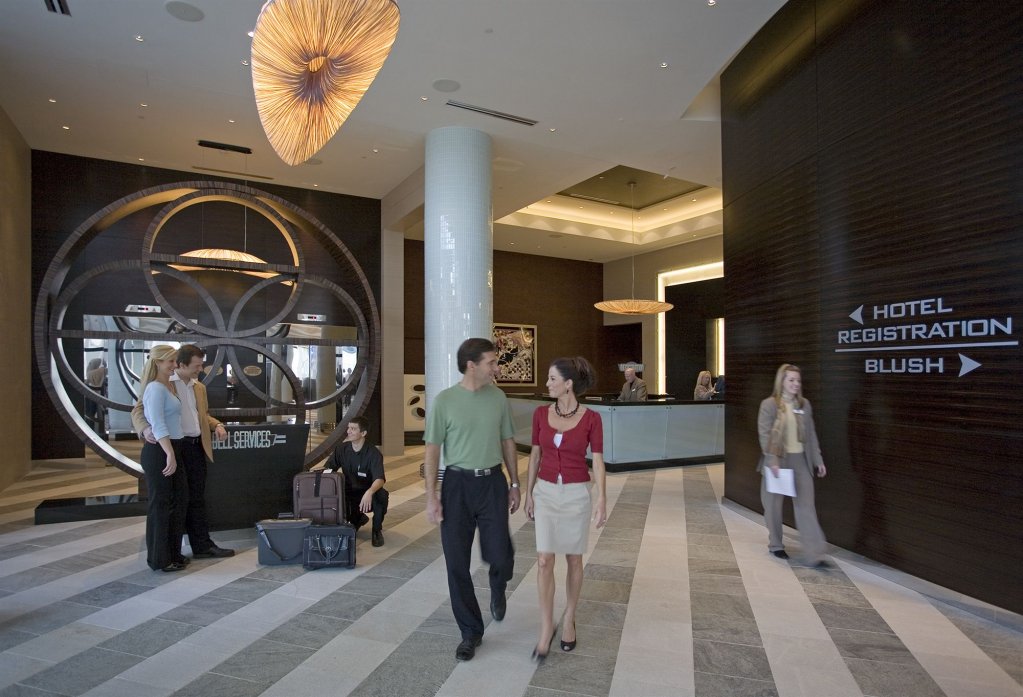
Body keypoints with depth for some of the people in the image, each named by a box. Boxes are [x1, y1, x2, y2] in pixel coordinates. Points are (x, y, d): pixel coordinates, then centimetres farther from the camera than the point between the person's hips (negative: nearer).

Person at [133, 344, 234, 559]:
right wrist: (146, 430, -27)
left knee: (196, 499, 11)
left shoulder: (199, 387, 16)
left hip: (197, 447, 6)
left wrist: (216, 425, 6)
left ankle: (203, 545, 17)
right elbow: (138, 411, -8)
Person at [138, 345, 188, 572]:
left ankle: (173, 552, 27)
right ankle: (159, 559, 14)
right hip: (159, 452, -9)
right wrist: (170, 454, -27)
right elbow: (158, 425, -23)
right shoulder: (155, 388, -14)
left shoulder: (168, 386, 14)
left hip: (171, 450, 9)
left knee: (179, 498, 15)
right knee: (160, 504, 1)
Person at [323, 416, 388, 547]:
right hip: (349, 494, 5)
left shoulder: (373, 453, -19)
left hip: (368, 493, -4)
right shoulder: (342, 449, -5)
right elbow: (327, 469, 0)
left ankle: (377, 530, -5)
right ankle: (357, 519, 12)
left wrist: (369, 492, -53)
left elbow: (380, 479, -31)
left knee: (381, 495, -37)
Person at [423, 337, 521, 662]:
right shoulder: (444, 401, -8)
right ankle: (471, 632, 23)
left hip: (492, 481, 2)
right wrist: (431, 496, -9)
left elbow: (507, 442, 10)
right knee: (457, 563, 3)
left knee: (498, 554, -3)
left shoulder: (498, 397, 2)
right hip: (457, 483, -1)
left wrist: (515, 483, 9)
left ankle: (498, 589, 36)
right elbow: (432, 450, -5)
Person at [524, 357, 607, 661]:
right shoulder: (541, 414, -2)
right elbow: (535, 454, 5)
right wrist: (528, 493, 6)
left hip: (577, 493, -2)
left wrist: (602, 499, -15)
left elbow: (598, 461, -7)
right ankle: (546, 627, 15)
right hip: (546, 492, 2)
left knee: (574, 560, 11)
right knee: (544, 562, -1)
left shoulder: (591, 418, -10)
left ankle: (569, 620, 31)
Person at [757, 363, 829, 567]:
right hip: (778, 459, -3)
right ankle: (775, 545, 28)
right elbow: (764, 435, -11)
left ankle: (815, 555, 1)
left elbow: (811, 434, 10)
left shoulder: (804, 404, 6)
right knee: (774, 505, 10)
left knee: (806, 506, -1)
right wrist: (772, 461, -19)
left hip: (800, 459, 3)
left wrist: (818, 460, 7)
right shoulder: (769, 404, -8)